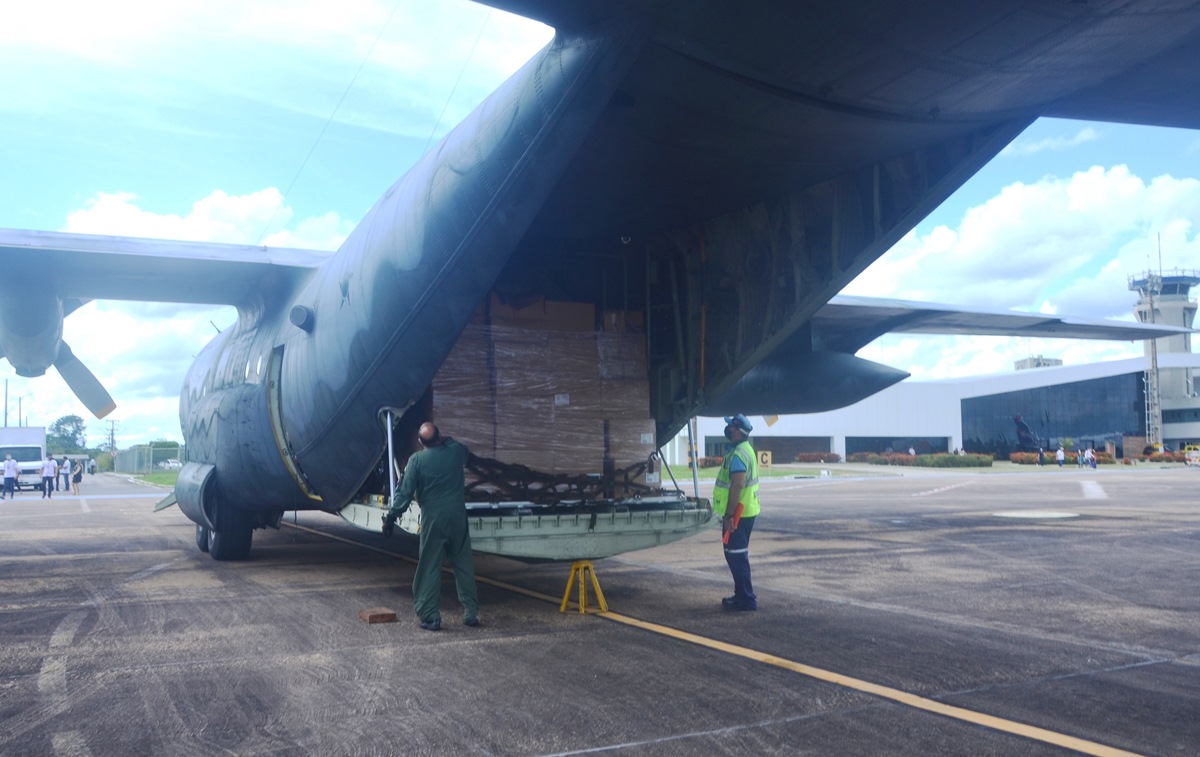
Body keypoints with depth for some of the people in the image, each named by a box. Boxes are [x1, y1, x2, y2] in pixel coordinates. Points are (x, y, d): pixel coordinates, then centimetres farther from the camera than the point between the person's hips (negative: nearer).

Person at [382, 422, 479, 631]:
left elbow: (405, 491, -10)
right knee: (464, 565, 10)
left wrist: (391, 516, -5)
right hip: (458, 516, 3)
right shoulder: (456, 452, 1)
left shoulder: (417, 459, -8)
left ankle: (430, 617, 2)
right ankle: (471, 613, 13)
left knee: (430, 568, 3)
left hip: (433, 519, -3)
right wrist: (446, 439, 36)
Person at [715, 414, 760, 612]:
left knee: (735, 555, -5)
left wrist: (729, 515, -26)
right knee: (739, 555, 17)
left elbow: (737, 486, -27)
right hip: (746, 511, 10)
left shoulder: (738, 454, -20)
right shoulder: (746, 450, 13)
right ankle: (742, 595, 25)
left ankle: (746, 599, -2)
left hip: (737, 514, -10)